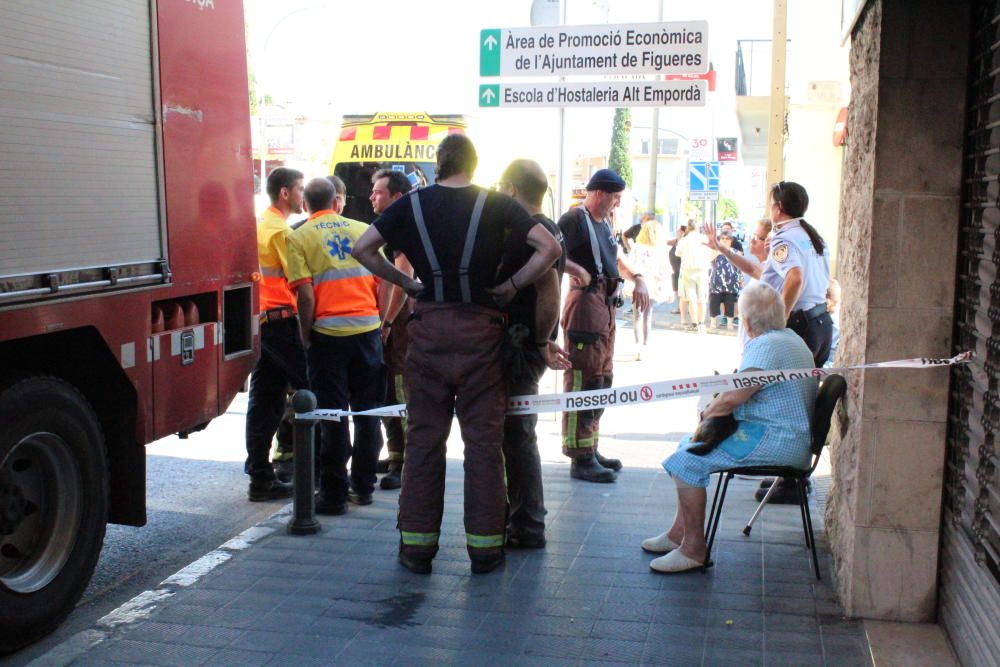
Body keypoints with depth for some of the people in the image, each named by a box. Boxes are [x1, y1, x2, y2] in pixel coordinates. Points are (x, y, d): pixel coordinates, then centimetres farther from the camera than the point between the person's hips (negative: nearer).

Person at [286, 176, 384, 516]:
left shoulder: (299, 237, -1)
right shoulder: (362, 230, 8)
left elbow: (305, 294, -10)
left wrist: (307, 336, 0)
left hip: (328, 332, -3)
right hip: (367, 328, 3)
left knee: (333, 415, 3)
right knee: (367, 411, 12)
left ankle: (334, 494, 8)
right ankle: (363, 486, 21)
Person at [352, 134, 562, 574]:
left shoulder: (411, 204, 4)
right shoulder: (496, 204, 0)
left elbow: (362, 249, 2)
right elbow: (550, 248, -9)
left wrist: (405, 282, 8)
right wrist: (513, 285, -2)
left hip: (428, 327, 1)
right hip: (479, 328, -1)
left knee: (423, 436, 8)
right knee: (483, 438, 5)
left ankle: (417, 544, 13)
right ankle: (484, 545, 10)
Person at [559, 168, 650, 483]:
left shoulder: (603, 223, 22)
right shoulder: (575, 218, -8)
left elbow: (615, 260, 32)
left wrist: (638, 279, 17)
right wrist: (576, 270, -30)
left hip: (606, 303, 10)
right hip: (586, 301, -10)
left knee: (601, 381, 14)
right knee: (583, 381, -9)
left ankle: (590, 448, 23)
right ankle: (581, 459, -7)